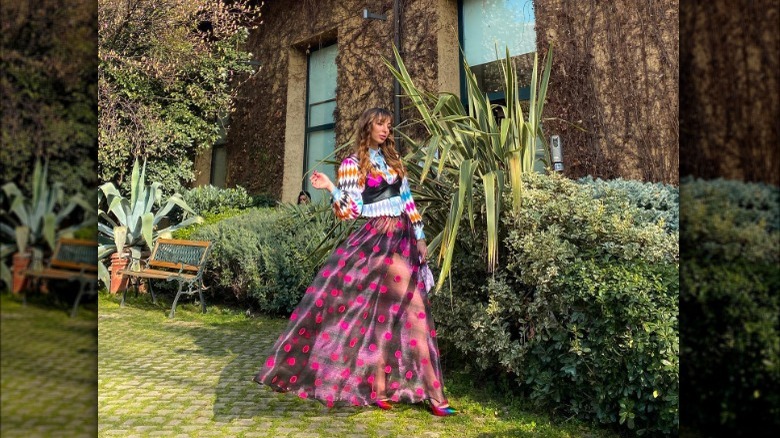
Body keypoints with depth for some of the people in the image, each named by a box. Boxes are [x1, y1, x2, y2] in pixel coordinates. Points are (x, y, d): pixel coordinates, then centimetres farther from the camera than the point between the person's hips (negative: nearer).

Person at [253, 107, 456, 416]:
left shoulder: (393, 160, 17)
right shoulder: (353, 164, -1)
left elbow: (408, 201, 17)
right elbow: (351, 211, -6)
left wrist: (419, 237, 13)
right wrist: (331, 188, -21)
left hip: (403, 238, 6)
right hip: (377, 239, -6)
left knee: (386, 312, 6)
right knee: (414, 308, -11)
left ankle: (379, 388, 14)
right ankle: (432, 390, 0)